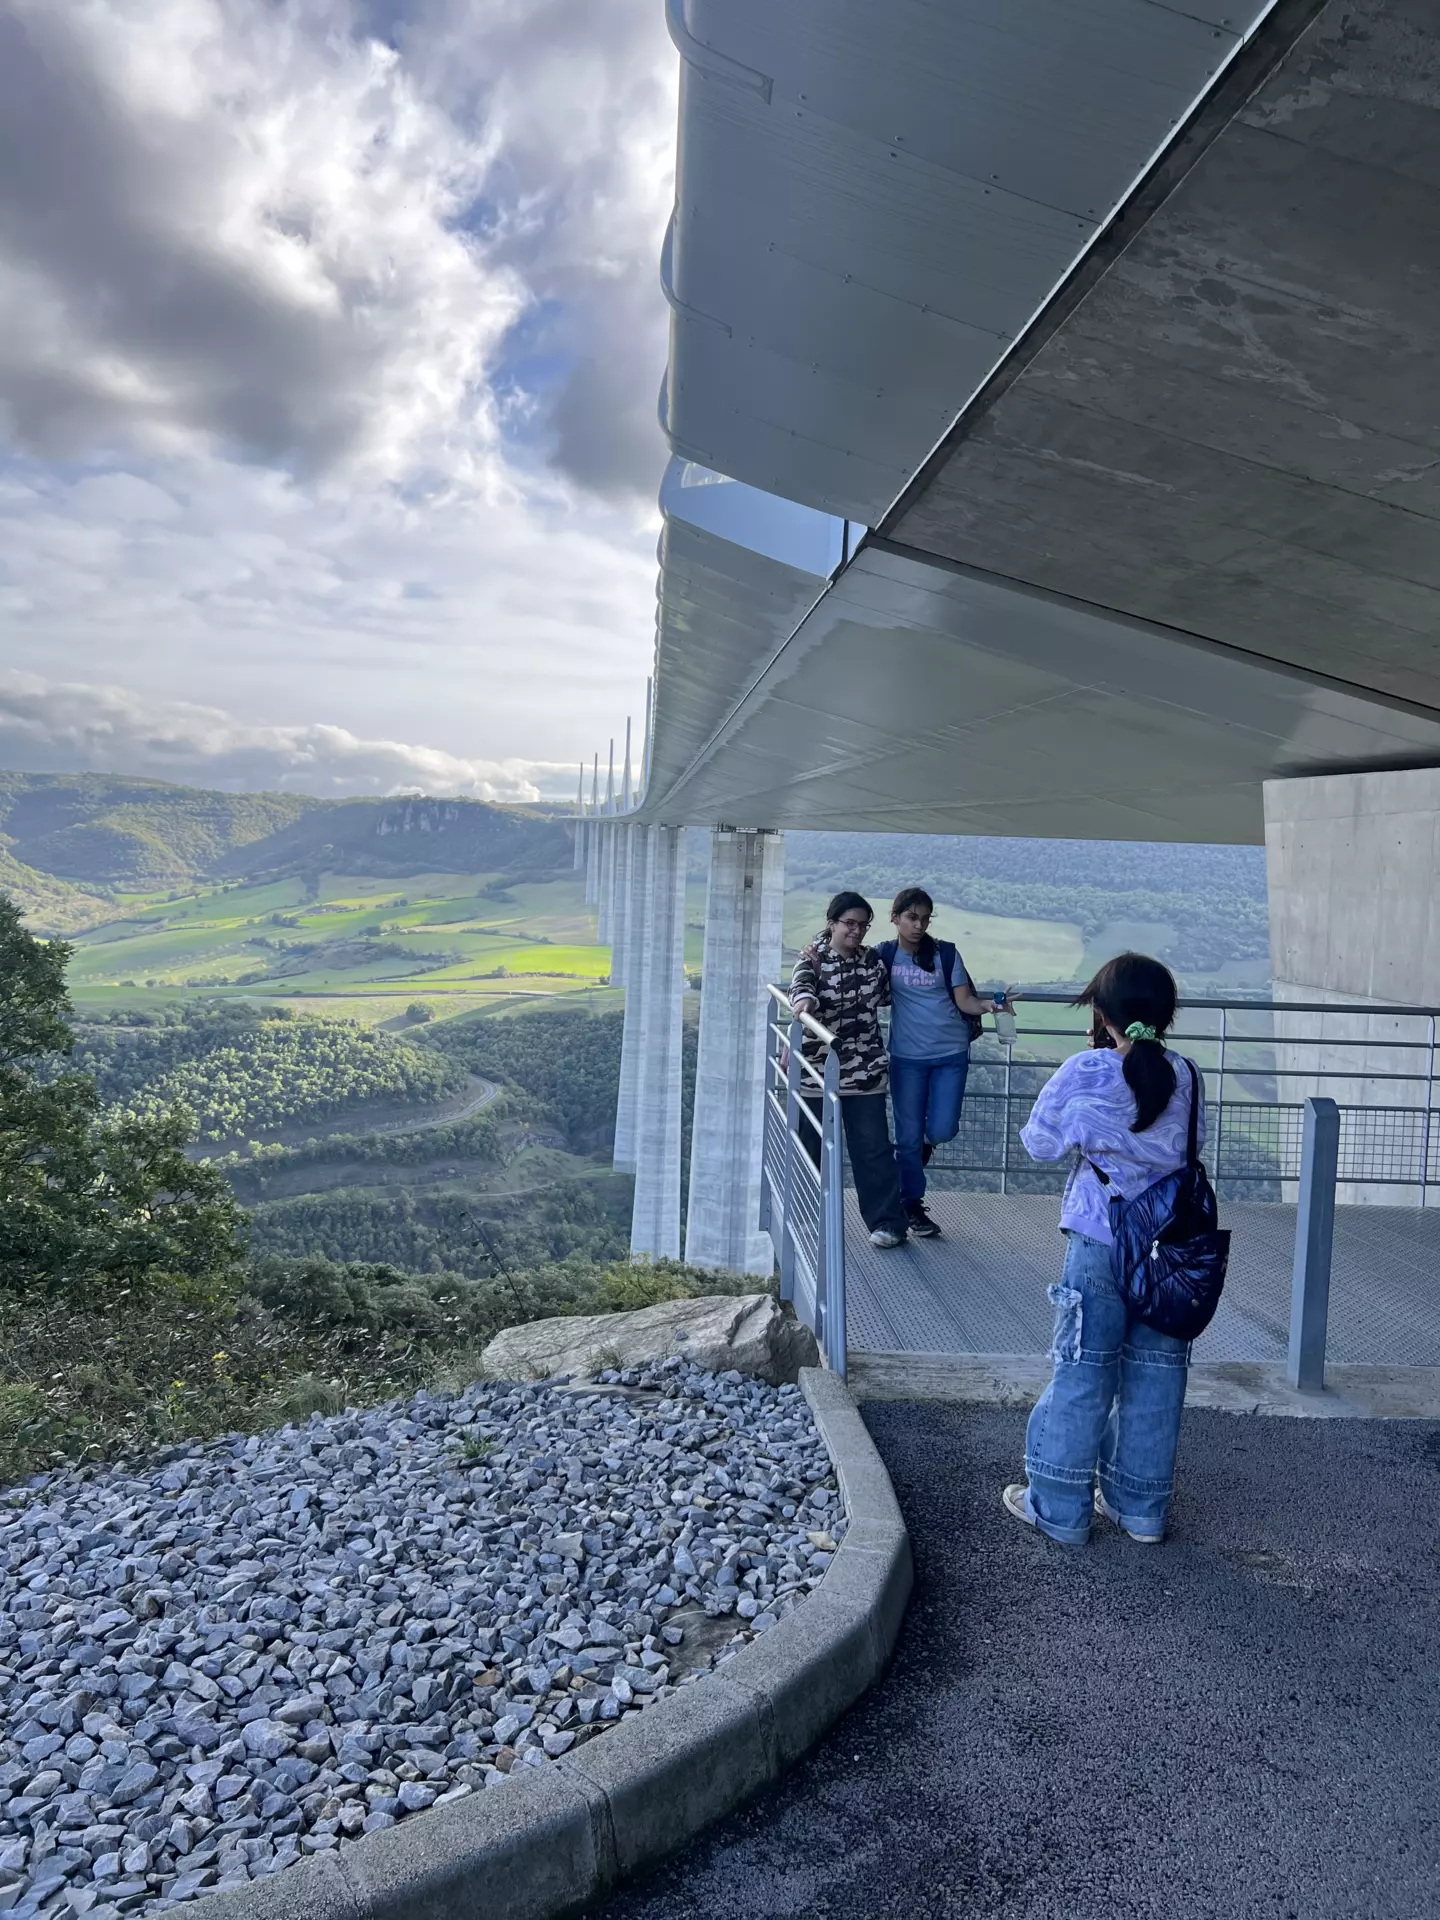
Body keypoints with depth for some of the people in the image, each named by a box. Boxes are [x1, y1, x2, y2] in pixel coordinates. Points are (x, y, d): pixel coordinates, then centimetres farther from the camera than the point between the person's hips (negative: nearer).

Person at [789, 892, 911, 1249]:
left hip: (865, 1070, 2)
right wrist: (804, 999, -49)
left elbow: (889, 994, 26)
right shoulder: (814, 959, -4)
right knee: (813, 1147, 8)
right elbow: (801, 982, -27)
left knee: (873, 1147, 0)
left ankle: (887, 1222, 5)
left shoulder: (872, 960, 7)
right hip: (818, 1068, -2)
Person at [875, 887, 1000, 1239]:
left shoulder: (946, 953, -1)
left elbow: (963, 1000, -3)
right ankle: (912, 1206, 21)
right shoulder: (883, 954, -1)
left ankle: (925, 1142, 32)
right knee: (909, 1135, 5)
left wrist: (987, 1006, -23)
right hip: (907, 1057, 0)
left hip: (951, 1053, 0)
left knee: (942, 1130, -5)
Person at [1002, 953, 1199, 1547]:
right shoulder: (1184, 1078, 0)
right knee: (1155, 1375, 13)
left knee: (1082, 1374, 6)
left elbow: (1039, 1142, -2)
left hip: (1099, 1243, -4)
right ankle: (1141, 1507, 26)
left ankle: (1058, 1508, 16)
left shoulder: (1084, 1074, -13)